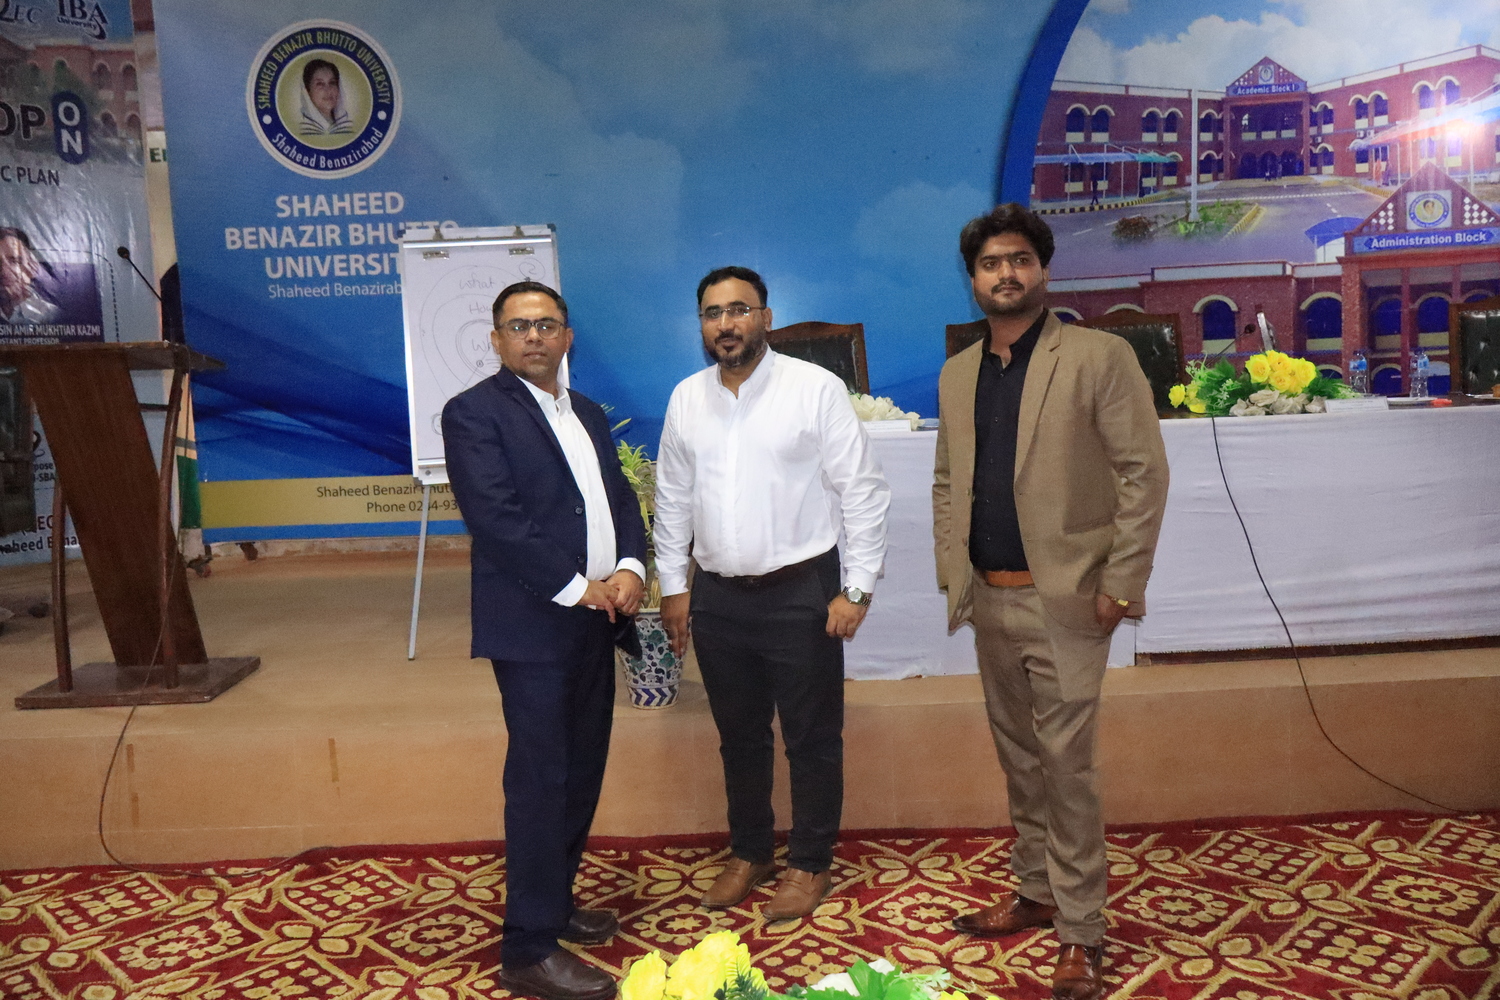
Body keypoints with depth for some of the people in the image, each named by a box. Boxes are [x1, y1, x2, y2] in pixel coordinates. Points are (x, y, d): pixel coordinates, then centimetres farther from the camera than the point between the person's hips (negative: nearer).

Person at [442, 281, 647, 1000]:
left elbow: (621, 497, 15)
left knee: (582, 772, 13)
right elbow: (496, 517, -16)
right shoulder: (474, 412, -6)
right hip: (533, 624, -7)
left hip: (594, 618, 7)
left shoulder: (588, 414, 17)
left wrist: (630, 568, -4)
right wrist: (577, 588, -16)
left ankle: (555, 903, 30)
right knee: (540, 778, -4)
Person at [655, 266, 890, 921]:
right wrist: (673, 584, 10)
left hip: (801, 592, -4)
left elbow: (864, 491, -8)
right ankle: (748, 854, 36)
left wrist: (857, 590, -10)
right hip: (717, 597, 4)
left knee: (812, 738, 8)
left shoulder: (816, 388, -8)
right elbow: (672, 499, 12)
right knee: (739, 736, 17)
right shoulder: (686, 399, 6)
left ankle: (810, 866, 27)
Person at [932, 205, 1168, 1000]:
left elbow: (1144, 472, -9)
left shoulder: (1099, 357, -6)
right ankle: (1035, 893, 33)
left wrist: (1122, 584, -13)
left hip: (1063, 599, -5)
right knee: (1018, 758, 16)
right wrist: (952, 569, 8)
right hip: (989, 599, 6)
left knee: (1065, 764, -3)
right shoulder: (956, 375, 10)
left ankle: (1080, 933, 12)